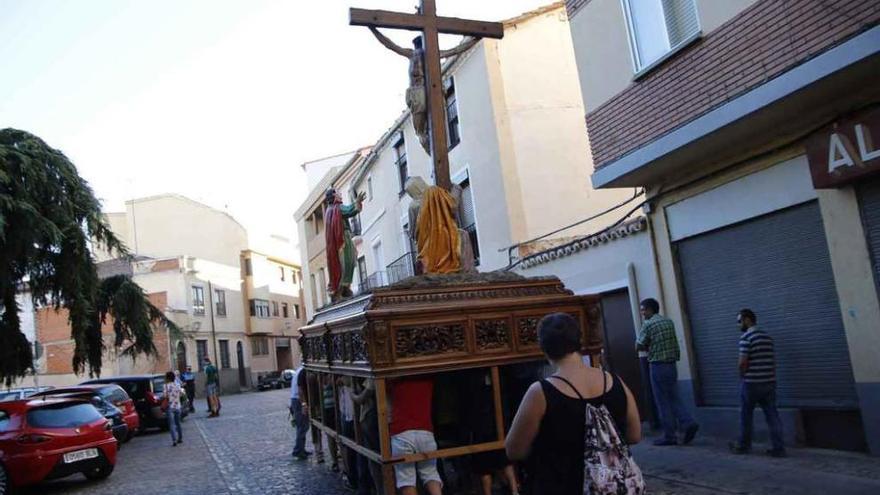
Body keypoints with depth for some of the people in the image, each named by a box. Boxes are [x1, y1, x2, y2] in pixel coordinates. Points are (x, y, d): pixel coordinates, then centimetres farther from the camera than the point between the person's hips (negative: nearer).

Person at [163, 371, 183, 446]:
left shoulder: (165, 386, -10)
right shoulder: (178, 385, 4)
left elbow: (165, 397, -14)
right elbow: (180, 395, 8)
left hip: (170, 407, -5)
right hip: (177, 406, 5)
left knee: (172, 424, -4)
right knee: (178, 423, 17)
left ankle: (174, 440, -12)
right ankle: (180, 438, 23)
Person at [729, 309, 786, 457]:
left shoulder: (746, 337, -13)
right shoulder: (768, 337, 11)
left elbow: (742, 362, -17)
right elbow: (772, 360, 13)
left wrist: (742, 377, -1)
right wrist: (771, 376, 18)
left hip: (751, 383, -6)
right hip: (769, 382, 6)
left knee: (746, 416, 8)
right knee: (772, 415, 6)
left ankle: (743, 446, 19)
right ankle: (779, 448, 2)